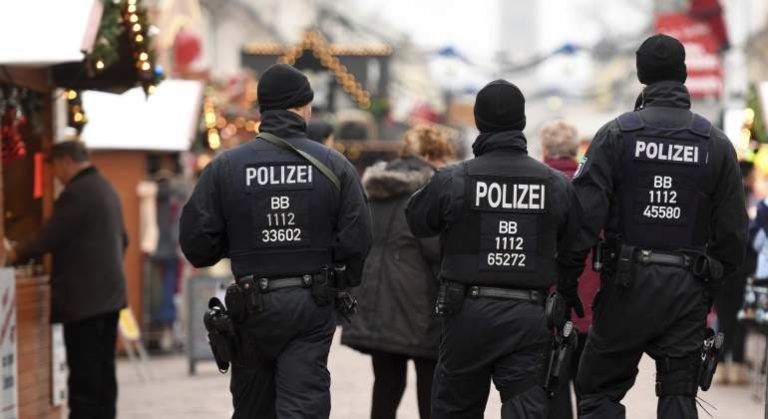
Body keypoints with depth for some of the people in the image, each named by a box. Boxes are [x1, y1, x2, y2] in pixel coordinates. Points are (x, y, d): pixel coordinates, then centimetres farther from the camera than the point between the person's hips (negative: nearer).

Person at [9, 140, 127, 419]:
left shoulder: (76, 193, -15)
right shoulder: (107, 189, 15)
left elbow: (49, 238, -14)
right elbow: (122, 239, 22)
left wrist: (17, 255, 0)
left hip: (83, 299, -9)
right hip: (110, 293, 9)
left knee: (84, 374, -7)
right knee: (104, 368, 11)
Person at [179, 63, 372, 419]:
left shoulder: (225, 167, -3)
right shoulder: (334, 166, -3)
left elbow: (195, 243, -4)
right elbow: (357, 241, -6)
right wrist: (341, 283, 13)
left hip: (252, 306, 1)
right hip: (312, 309, -1)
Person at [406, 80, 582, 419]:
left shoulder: (452, 181, -6)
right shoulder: (557, 185, 0)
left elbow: (417, 222, 7)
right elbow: (574, 242, 5)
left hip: (468, 312, -1)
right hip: (529, 316, 1)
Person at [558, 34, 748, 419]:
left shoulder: (616, 134, -4)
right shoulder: (716, 144, 4)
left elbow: (586, 211, -9)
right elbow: (733, 228, 5)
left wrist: (567, 276, -2)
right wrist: (714, 280, 17)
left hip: (627, 285, -2)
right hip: (688, 291, 2)